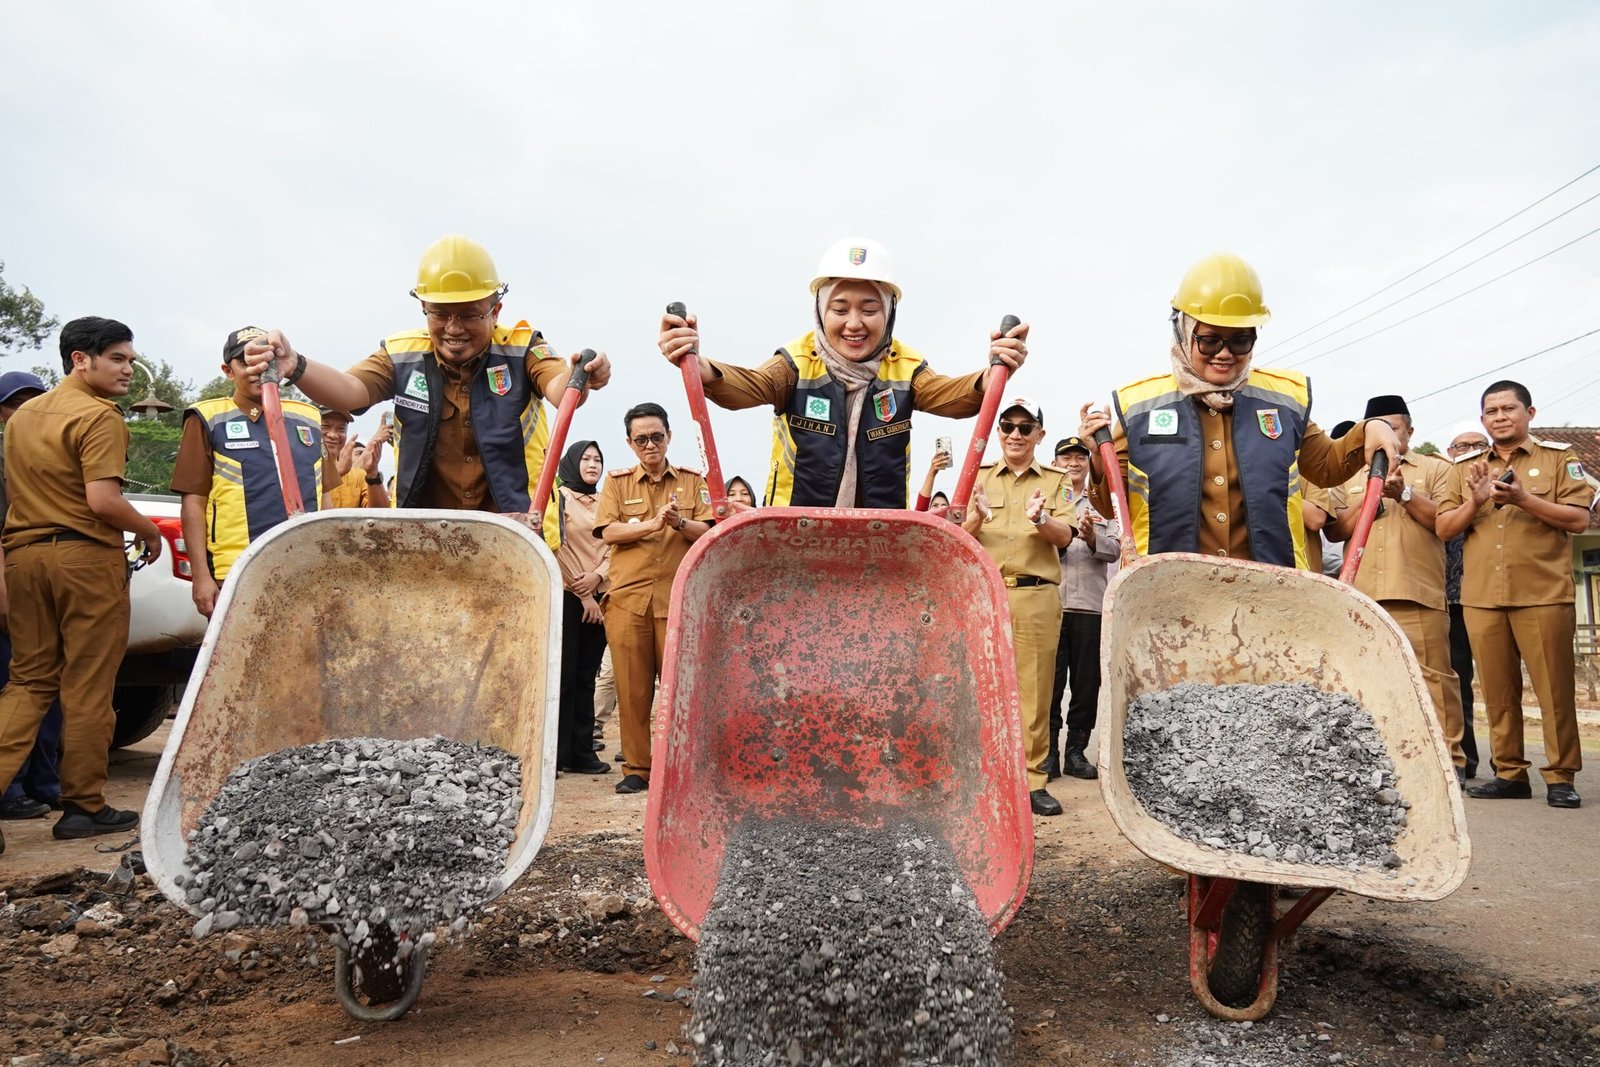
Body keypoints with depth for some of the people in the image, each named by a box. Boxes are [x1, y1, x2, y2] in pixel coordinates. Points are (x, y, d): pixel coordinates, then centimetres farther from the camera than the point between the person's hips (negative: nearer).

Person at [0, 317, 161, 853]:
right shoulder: (99, 416, -11)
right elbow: (103, 501, -20)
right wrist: (149, 531, -4)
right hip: (86, 554, -7)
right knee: (87, 687, 2)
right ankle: (84, 806, 11)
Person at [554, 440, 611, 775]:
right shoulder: (559, 496, 0)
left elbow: (614, 546, 12)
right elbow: (558, 546, -7)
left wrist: (598, 576, -8)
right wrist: (582, 592, -10)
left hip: (599, 596, 5)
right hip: (566, 596, -5)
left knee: (586, 677, 6)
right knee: (563, 675, -6)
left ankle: (581, 752, 9)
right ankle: (554, 753, -2)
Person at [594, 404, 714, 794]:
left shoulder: (693, 480, 11)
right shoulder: (617, 481, 11)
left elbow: (708, 533, 3)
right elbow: (608, 531, -2)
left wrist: (681, 522, -17)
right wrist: (652, 524, -17)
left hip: (679, 597, 0)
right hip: (627, 597, 0)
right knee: (632, 687, 1)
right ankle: (636, 768, 9)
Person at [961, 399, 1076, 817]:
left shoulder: (1056, 482, 13)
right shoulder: (979, 478, 14)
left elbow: (1064, 537, -2)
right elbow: (960, 539, 4)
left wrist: (1040, 519, -23)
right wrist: (978, 518, -18)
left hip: (1036, 597, 0)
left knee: (1035, 689, 0)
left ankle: (1033, 779, 7)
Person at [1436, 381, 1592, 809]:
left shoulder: (1558, 457, 7)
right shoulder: (1465, 468, 15)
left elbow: (1578, 519, -4)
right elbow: (1443, 529, 9)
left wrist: (1524, 499, -16)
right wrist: (1475, 503, -8)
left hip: (1544, 594, -3)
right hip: (1481, 597, 3)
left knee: (1554, 687, -2)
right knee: (1497, 690, 5)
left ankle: (1561, 776, 6)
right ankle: (1509, 773, 13)